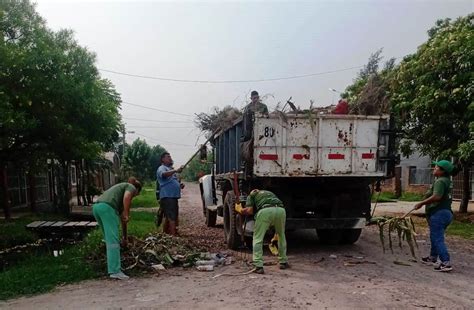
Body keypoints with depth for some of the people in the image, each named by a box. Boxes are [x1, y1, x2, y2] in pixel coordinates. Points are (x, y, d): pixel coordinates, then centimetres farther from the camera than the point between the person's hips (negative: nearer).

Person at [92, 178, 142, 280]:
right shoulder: (131, 187, 15)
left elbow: (121, 213, 42)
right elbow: (126, 197, -13)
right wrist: (127, 215, -6)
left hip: (96, 207, 9)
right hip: (107, 207, -9)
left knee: (109, 239, 18)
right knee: (113, 240, -10)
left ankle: (113, 266, 22)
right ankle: (115, 271, -12)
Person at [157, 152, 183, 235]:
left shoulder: (171, 169, 25)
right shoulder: (162, 168, -5)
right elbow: (163, 174, -30)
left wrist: (180, 185, 13)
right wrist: (175, 171, -45)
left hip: (173, 197, 10)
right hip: (167, 197, -10)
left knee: (168, 218, 15)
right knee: (172, 218, -16)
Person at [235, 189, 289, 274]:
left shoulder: (251, 195, 29)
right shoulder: (269, 193, 42)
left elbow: (249, 211, 12)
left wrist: (239, 209, 32)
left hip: (265, 211, -4)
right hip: (280, 210, 4)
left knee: (258, 238, 9)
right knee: (281, 236, 27)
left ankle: (258, 266, 1)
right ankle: (283, 262, 31)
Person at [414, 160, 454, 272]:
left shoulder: (440, 181, -17)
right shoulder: (447, 181, 15)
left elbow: (437, 196, -30)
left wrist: (421, 203, -24)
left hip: (439, 213, -11)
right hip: (446, 212, 11)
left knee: (437, 238, -7)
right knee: (435, 237, 22)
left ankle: (446, 263, -9)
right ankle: (433, 257, 35)